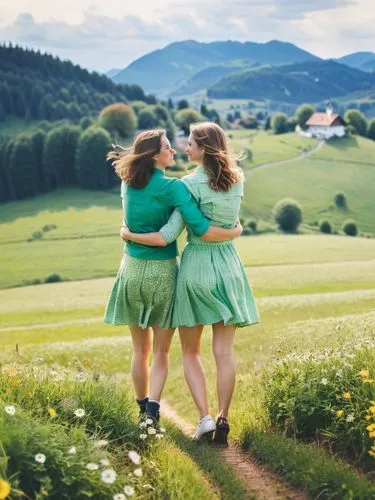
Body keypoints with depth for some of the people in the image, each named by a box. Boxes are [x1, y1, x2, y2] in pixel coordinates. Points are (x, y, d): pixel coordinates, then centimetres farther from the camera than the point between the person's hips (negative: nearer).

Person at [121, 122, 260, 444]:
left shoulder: (190, 184, -15)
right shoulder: (237, 180, 1)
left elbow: (166, 237, -18)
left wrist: (129, 235, -3)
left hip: (195, 266, -4)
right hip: (227, 264, 4)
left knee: (190, 352, 10)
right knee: (224, 351, 6)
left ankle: (205, 417, -1)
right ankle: (223, 420, 5)